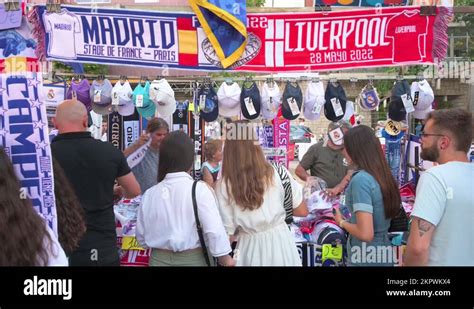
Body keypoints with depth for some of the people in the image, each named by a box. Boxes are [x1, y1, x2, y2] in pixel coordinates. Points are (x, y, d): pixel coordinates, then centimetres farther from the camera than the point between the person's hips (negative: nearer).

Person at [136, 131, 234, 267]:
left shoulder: (149, 194, -5)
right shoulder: (199, 189, -16)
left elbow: (141, 236, 4)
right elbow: (215, 231, -19)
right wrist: (225, 258, -6)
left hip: (159, 259, 2)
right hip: (193, 259, -1)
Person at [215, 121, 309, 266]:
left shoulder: (223, 185, -13)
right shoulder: (278, 172, -11)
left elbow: (227, 230, -9)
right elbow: (302, 211, -1)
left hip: (249, 247, 0)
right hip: (280, 242, 1)